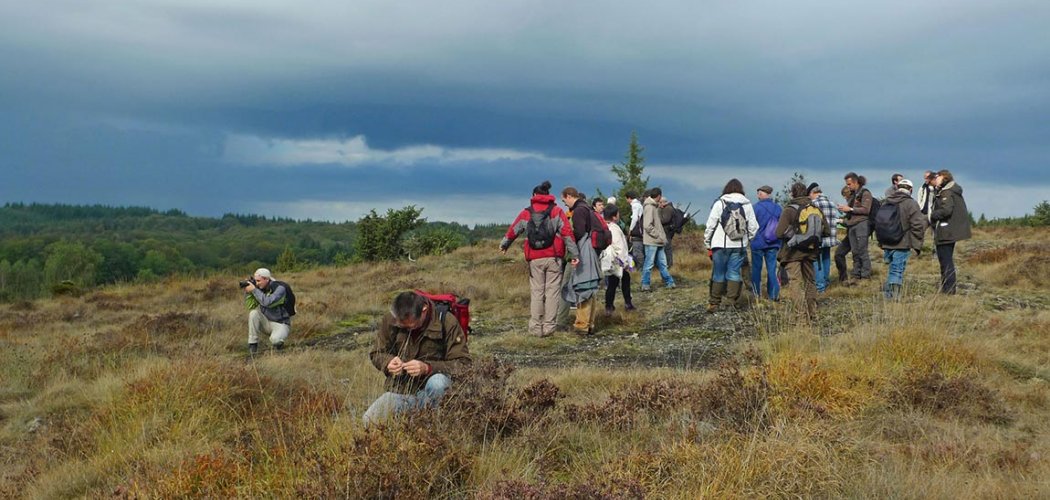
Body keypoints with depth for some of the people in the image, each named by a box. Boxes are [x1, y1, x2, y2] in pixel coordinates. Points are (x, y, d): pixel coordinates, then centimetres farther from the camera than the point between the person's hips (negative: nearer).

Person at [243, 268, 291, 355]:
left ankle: (278, 342, 4)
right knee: (253, 313, -21)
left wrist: (254, 290, -30)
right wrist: (247, 292, -16)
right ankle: (252, 344, -11)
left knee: (274, 340, -35)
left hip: (281, 324, -6)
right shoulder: (260, 289, -2)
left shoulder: (280, 288, -19)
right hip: (266, 322, 6)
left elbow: (267, 302, -34)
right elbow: (251, 307, -4)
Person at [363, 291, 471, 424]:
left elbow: (463, 363, -17)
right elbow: (376, 354, 9)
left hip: (431, 391, -3)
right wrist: (388, 362, -16)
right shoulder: (390, 320, -6)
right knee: (368, 421, -16)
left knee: (438, 383, -37)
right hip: (399, 390, 3)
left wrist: (428, 368, -31)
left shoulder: (447, 322, -16)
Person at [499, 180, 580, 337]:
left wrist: (504, 245, 35)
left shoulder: (526, 213, 7)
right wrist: (574, 253, -5)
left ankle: (536, 327, 3)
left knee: (536, 292, 6)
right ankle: (549, 327, 0)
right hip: (554, 258, -1)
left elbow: (513, 230, 17)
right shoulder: (556, 211, 4)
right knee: (552, 291, 3)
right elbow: (567, 232, -6)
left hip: (535, 259, 1)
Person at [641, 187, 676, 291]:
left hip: (657, 241, 9)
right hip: (651, 241, -9)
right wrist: (659, 236, -17)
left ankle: (669, 282, 19)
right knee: (649, 263, -2)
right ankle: (645, 285, 5)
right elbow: (648, 226, -21)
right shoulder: (649, 207, -15)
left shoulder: (654, 206, 15)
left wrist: (661, 236, 12)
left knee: (662, 263, 13)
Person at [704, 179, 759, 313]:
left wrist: (707, 241, 6)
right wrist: (748, 240, 20)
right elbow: (753, 226, 6)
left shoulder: (719, 203, -4)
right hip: (740, 246, 2)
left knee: (718, 274, 5)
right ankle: (732, 302, 0)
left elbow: (710, 224, -4)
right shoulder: (747, 204, 4)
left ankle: (714, 303, 8)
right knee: (734, 272, 6)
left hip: (721, 245, -2)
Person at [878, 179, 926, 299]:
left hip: (886, 244, 5)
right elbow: (918, 225, -13)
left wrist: (881, 243, 25)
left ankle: (887, 294, 19)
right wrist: (917, 245, -6)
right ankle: (893, 297, -6)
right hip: (902, 245, -5)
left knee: (893, 269, 19)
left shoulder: (887, 203, 11)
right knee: (897, 271, -4)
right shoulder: (911, 204, -7)